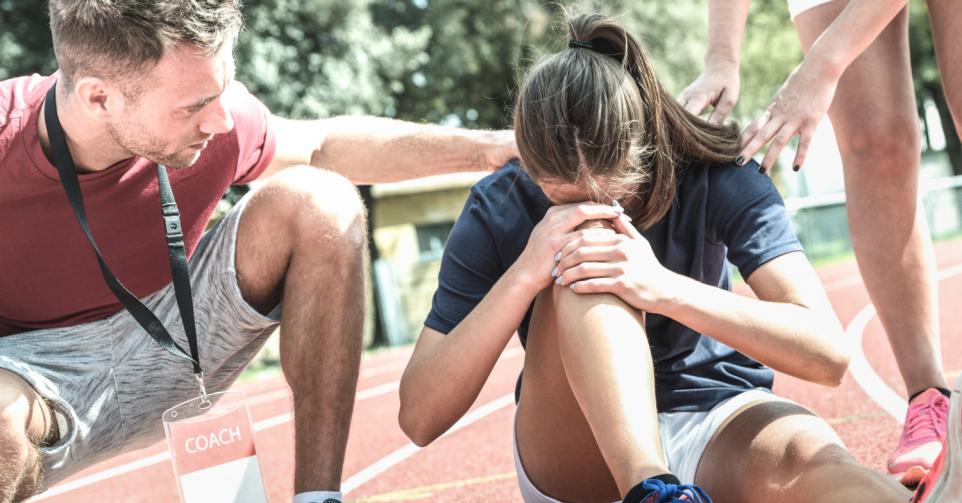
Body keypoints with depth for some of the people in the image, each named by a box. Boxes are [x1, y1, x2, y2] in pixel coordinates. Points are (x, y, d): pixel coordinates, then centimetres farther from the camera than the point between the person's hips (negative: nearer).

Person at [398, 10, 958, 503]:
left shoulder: (717, 178, -14)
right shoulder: (498, 211, -13)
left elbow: (829, 354, -23)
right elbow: (420, 418, -18)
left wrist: (664, 288, -36)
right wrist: (523, 275, -31)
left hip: (717, 426, 0)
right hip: (577, 458, 0)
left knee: (807, 455, -37)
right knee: (583, 268, -29)